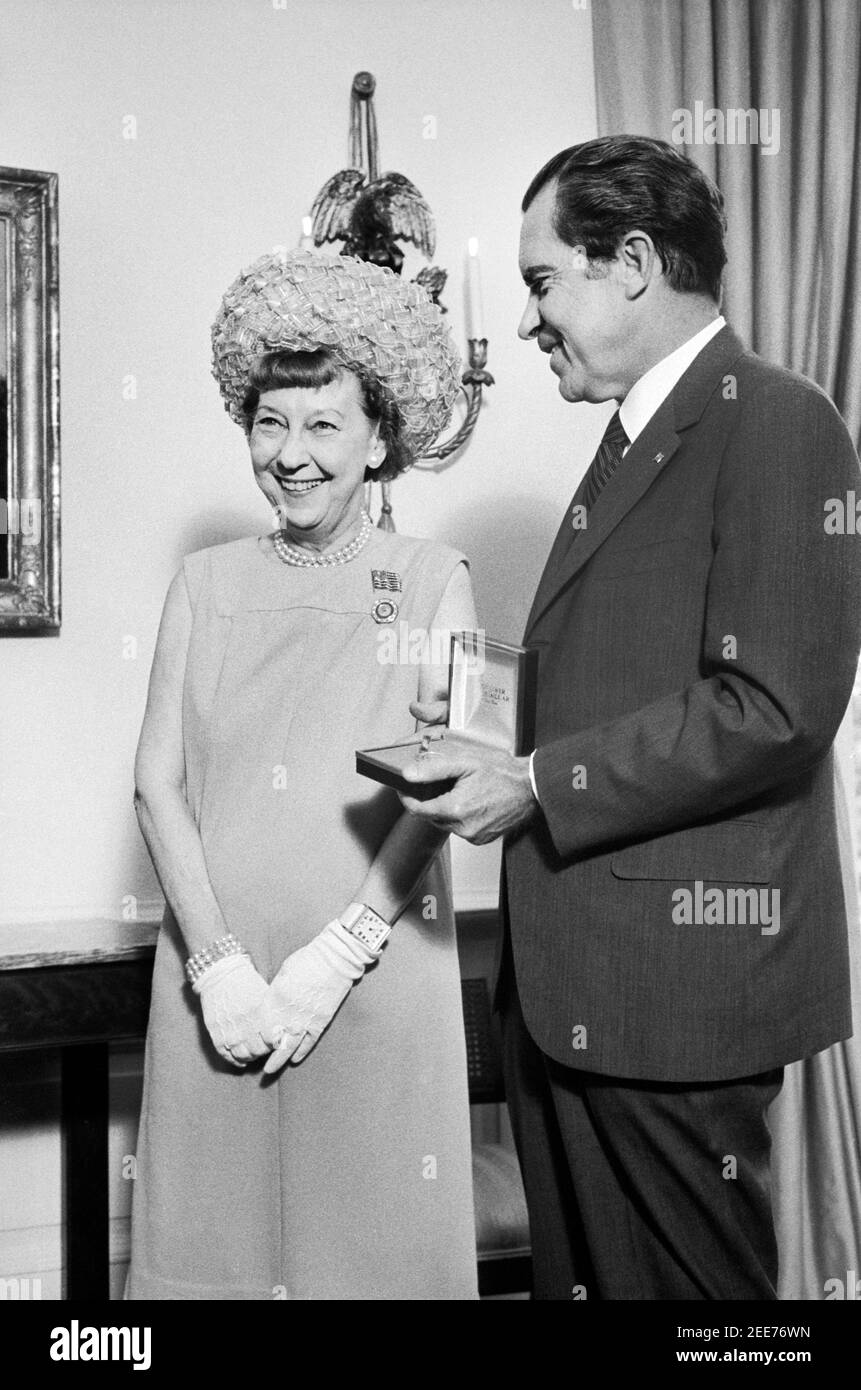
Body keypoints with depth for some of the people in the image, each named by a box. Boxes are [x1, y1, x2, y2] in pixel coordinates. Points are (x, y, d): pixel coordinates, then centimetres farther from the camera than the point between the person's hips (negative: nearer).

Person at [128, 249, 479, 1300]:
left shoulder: (431, 581, 1)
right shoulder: (204, 586, 8)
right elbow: (156, 783, 2)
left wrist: (332, 960, -13)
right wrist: (220, 963, -9)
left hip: (379, 969, -2)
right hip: (216, 968, 2)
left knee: (373, 1228, 6)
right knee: (217, 1227, 9)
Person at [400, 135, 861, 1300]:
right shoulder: (635, 442, 17)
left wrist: (537, 784, -17)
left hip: (679, 979, -9)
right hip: (567, 978, 9)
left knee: (687, 1276, 5)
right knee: (578, 1270, 17)